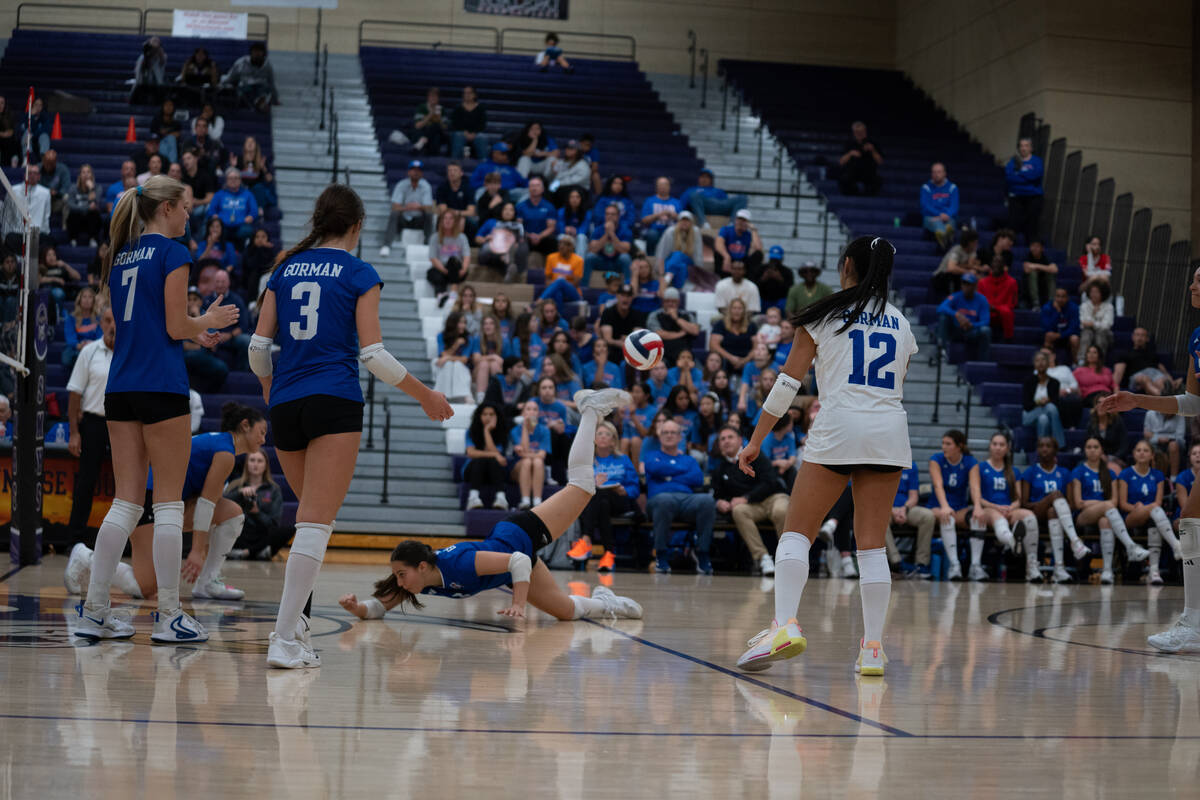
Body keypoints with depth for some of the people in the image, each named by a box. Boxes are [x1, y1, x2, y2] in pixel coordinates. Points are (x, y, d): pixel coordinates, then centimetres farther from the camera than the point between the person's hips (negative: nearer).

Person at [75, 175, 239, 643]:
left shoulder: (120, 256, 16)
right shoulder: (172, 253, -6)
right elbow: (176, 327, -10)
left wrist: (193, 334, 24)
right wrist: (211, 320, 8)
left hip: (120, 388, 7)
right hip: (162, 385, -7)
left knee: (126, 502, 9)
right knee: (169, 503, -2)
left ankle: (94, 610, 6)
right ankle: (169, 616, 0)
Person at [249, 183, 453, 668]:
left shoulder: (285, 269, 13)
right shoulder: (359, 274, 0)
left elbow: (258, 347, 10)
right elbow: (373, 355, -6)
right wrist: (425, 396, 5)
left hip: (285, 406, 5)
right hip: (335, 404, -5)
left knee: (311, 514, 23)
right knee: (316, 522, -8)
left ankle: (294, 616, 18)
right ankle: (285, 640, -15)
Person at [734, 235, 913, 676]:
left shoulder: (824, 315, 3)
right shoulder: (900, 324, 16)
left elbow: (788, 383, 1)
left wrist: (755, 441, 5)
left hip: (839, 426, -4)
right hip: (891, 432, 4)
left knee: (796, 532, 0)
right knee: (872, 544, 6)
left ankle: (785, 624, -18)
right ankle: (872, 648, 1)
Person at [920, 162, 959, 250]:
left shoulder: (952, 187, 13)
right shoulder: (926, 188, 10)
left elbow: (954, 206, 1)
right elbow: (926, 206, -3)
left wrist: (947, 215, -22)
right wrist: (940, 215, -19)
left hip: (949, 218, 2)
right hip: (931, 217, -2)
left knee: (949, 222, -37)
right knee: (936, 222, -40)